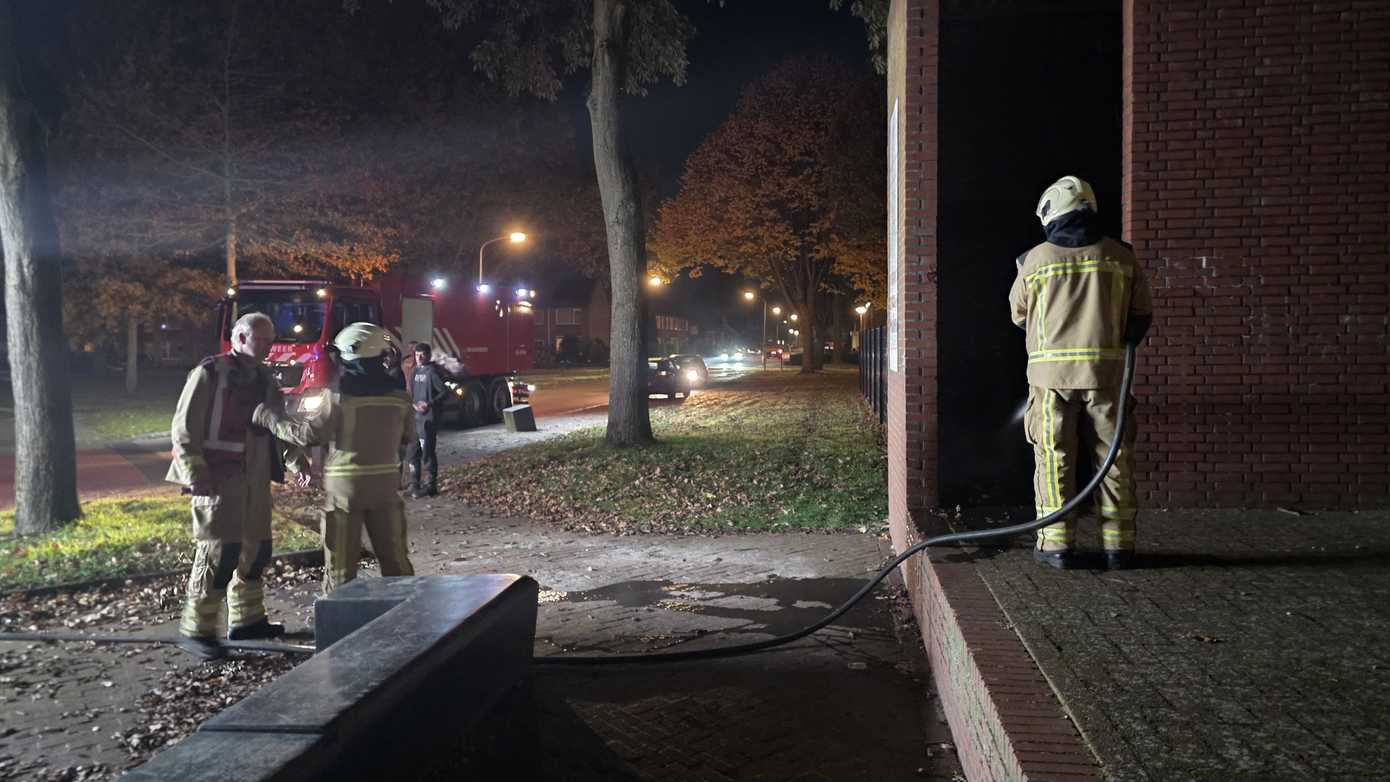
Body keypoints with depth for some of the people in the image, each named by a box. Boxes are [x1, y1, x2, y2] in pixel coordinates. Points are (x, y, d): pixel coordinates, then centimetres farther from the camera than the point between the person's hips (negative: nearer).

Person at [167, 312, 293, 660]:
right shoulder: (209, 373, -8)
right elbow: (184, 428, -11)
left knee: (255, 549, 13)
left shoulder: (264, 379, 14)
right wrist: (195, 475, -17)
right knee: (219, 552, -9)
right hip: (218, 479, -8)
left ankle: (246, 620, 27)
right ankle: (196, 630, 2)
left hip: (255, 479, 8)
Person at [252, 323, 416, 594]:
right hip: (385, 484, 4)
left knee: (341, 564, 5)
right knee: (394, 558, 12)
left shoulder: (340, 398, -14)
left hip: (344, 489, -4)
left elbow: (307, 434, -13)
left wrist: (270, 417, -2)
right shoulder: (399, 398, 0)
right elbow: (406, 437, 13)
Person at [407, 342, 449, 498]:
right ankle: (415, 485, 20)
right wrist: (414, 405, 0)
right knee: (414, 452, 11)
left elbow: (445, 392, -13)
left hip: (428, 418, -8)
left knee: (427, 453, -4)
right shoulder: (415, 371, 13)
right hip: (415, 418, 8)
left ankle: (432, 485, 4)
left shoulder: (432, 372, -10)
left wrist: (430, 403, -23)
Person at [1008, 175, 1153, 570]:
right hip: (1107, 370, 1)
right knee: (1114, 456, 8)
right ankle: (1119, 544, 12)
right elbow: (1142, 314, 8)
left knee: (1054, 458, 5)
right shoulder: (1120, 256, 5)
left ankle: (1057, 543, 5)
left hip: (1052, 371, -1)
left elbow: (1019, 315, 14)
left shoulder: (1035, 259, 1)